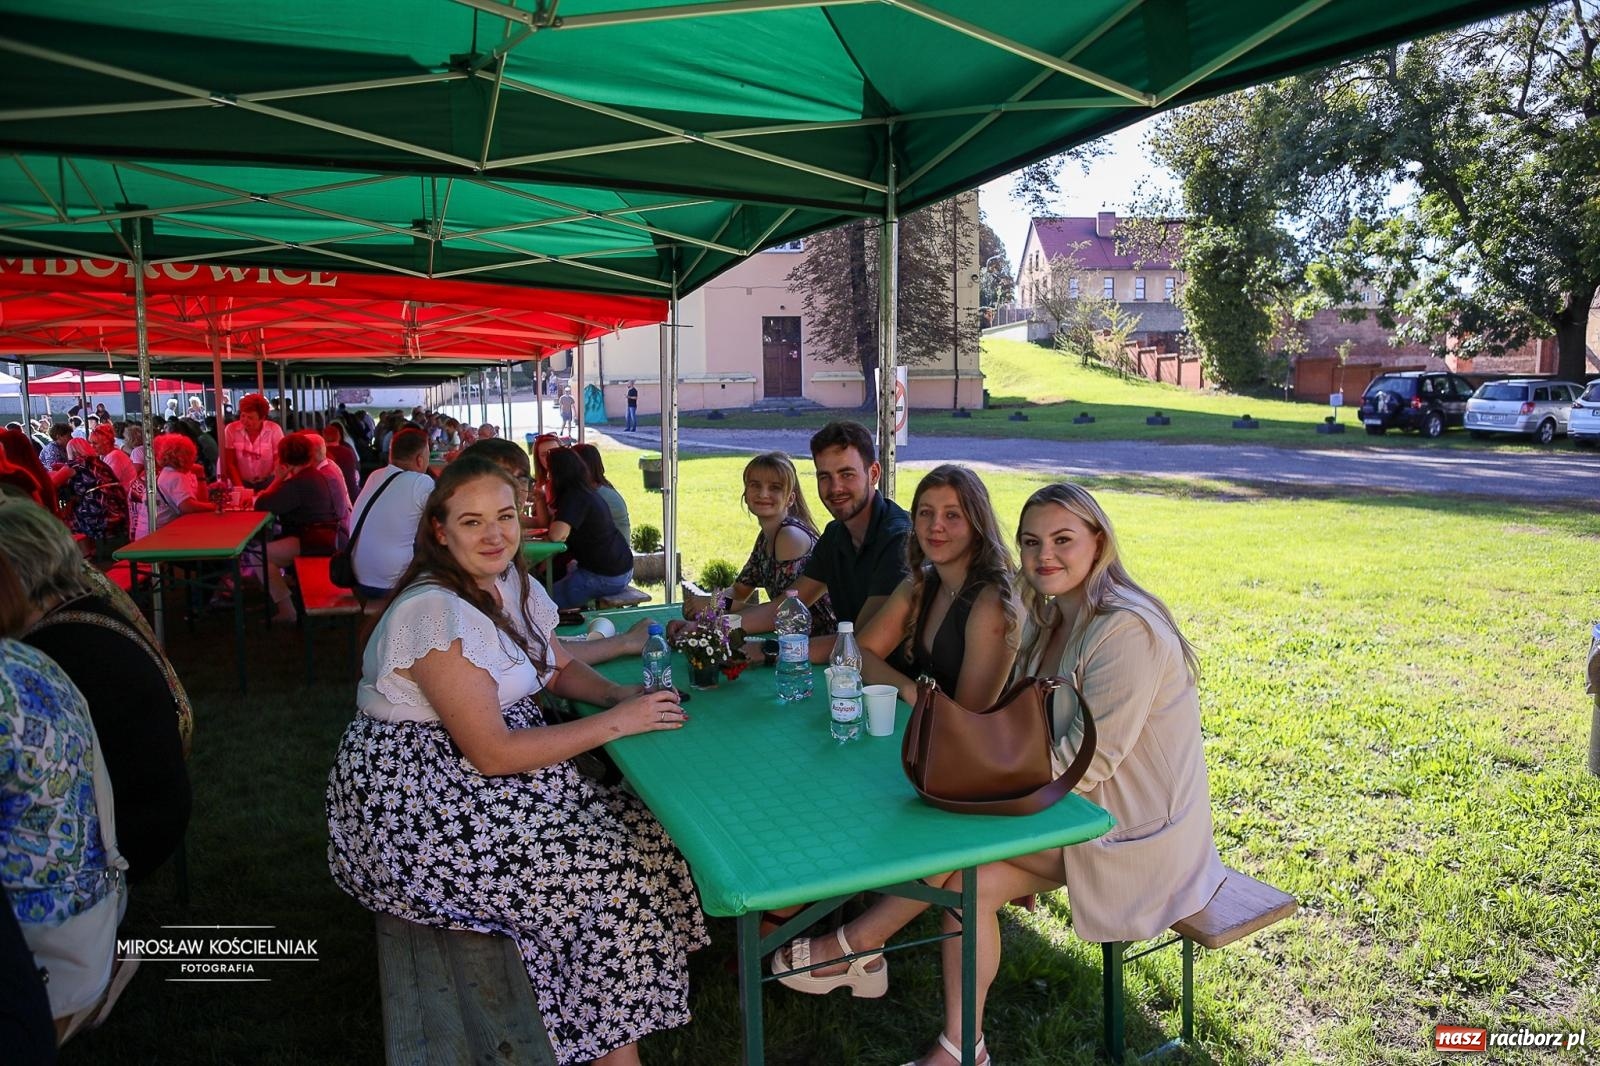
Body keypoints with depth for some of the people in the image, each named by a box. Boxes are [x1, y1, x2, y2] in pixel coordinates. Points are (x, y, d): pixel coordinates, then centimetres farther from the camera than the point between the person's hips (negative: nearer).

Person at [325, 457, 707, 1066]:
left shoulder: (511, 583, 3)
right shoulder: (436, 612, -24)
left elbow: (560, 667, 14)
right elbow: (492, 753, -25)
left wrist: (619, 693, -7)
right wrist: (616, 722, -22)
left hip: (478, 783, 8)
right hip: (413, 811, -8)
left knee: (641, 828, -3)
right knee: (615, 868, -15)